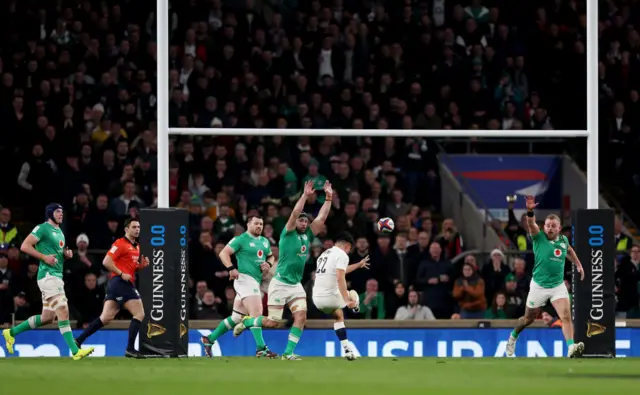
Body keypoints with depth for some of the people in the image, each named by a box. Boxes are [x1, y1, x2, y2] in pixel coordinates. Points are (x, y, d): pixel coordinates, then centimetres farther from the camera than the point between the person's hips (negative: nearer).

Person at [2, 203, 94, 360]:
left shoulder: (60, 232, 20)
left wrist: (67, 254, 10)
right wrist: (44, 257, -19)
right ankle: (75, 351, -21)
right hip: (48, 275, -10)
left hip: (57, 276, 10)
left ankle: (11, 332, 25)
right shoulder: (43, 228, -7)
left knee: (47, 318, 13)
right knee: (63, 311, -17)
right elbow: (25, 246, -12)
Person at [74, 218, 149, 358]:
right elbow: (106, 262, -15)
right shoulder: (120, 244, -8)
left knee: (106, 317, 5)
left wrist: (143, 265, 9)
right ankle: (130, 349, -9)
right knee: (139, 314, -9)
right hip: (120, 282, -9)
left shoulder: (136, 246, 20)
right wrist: (121, 274, -17)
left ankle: (78, 340, 4)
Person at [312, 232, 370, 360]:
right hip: (331, 296, -8)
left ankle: (347, 349, 20)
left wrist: (358, 265, 52)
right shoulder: (342, 255, -6)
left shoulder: (324, 255, 22)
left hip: (317, 298, 8)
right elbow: (340, 278, -20)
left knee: (338, 316, 28)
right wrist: (347, 301, -25)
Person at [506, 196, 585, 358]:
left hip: (558, 285, 2)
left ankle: (571, 348, -30)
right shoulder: (539, 237, -10)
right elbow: (531, 224, -31)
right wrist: (530, 211, -50)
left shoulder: (563, 240, 3)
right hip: (539, 286, -2)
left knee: (566, 317, -18)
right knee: (529, 318, 15)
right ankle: (513, 337, 43)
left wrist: (578, 264, 27)